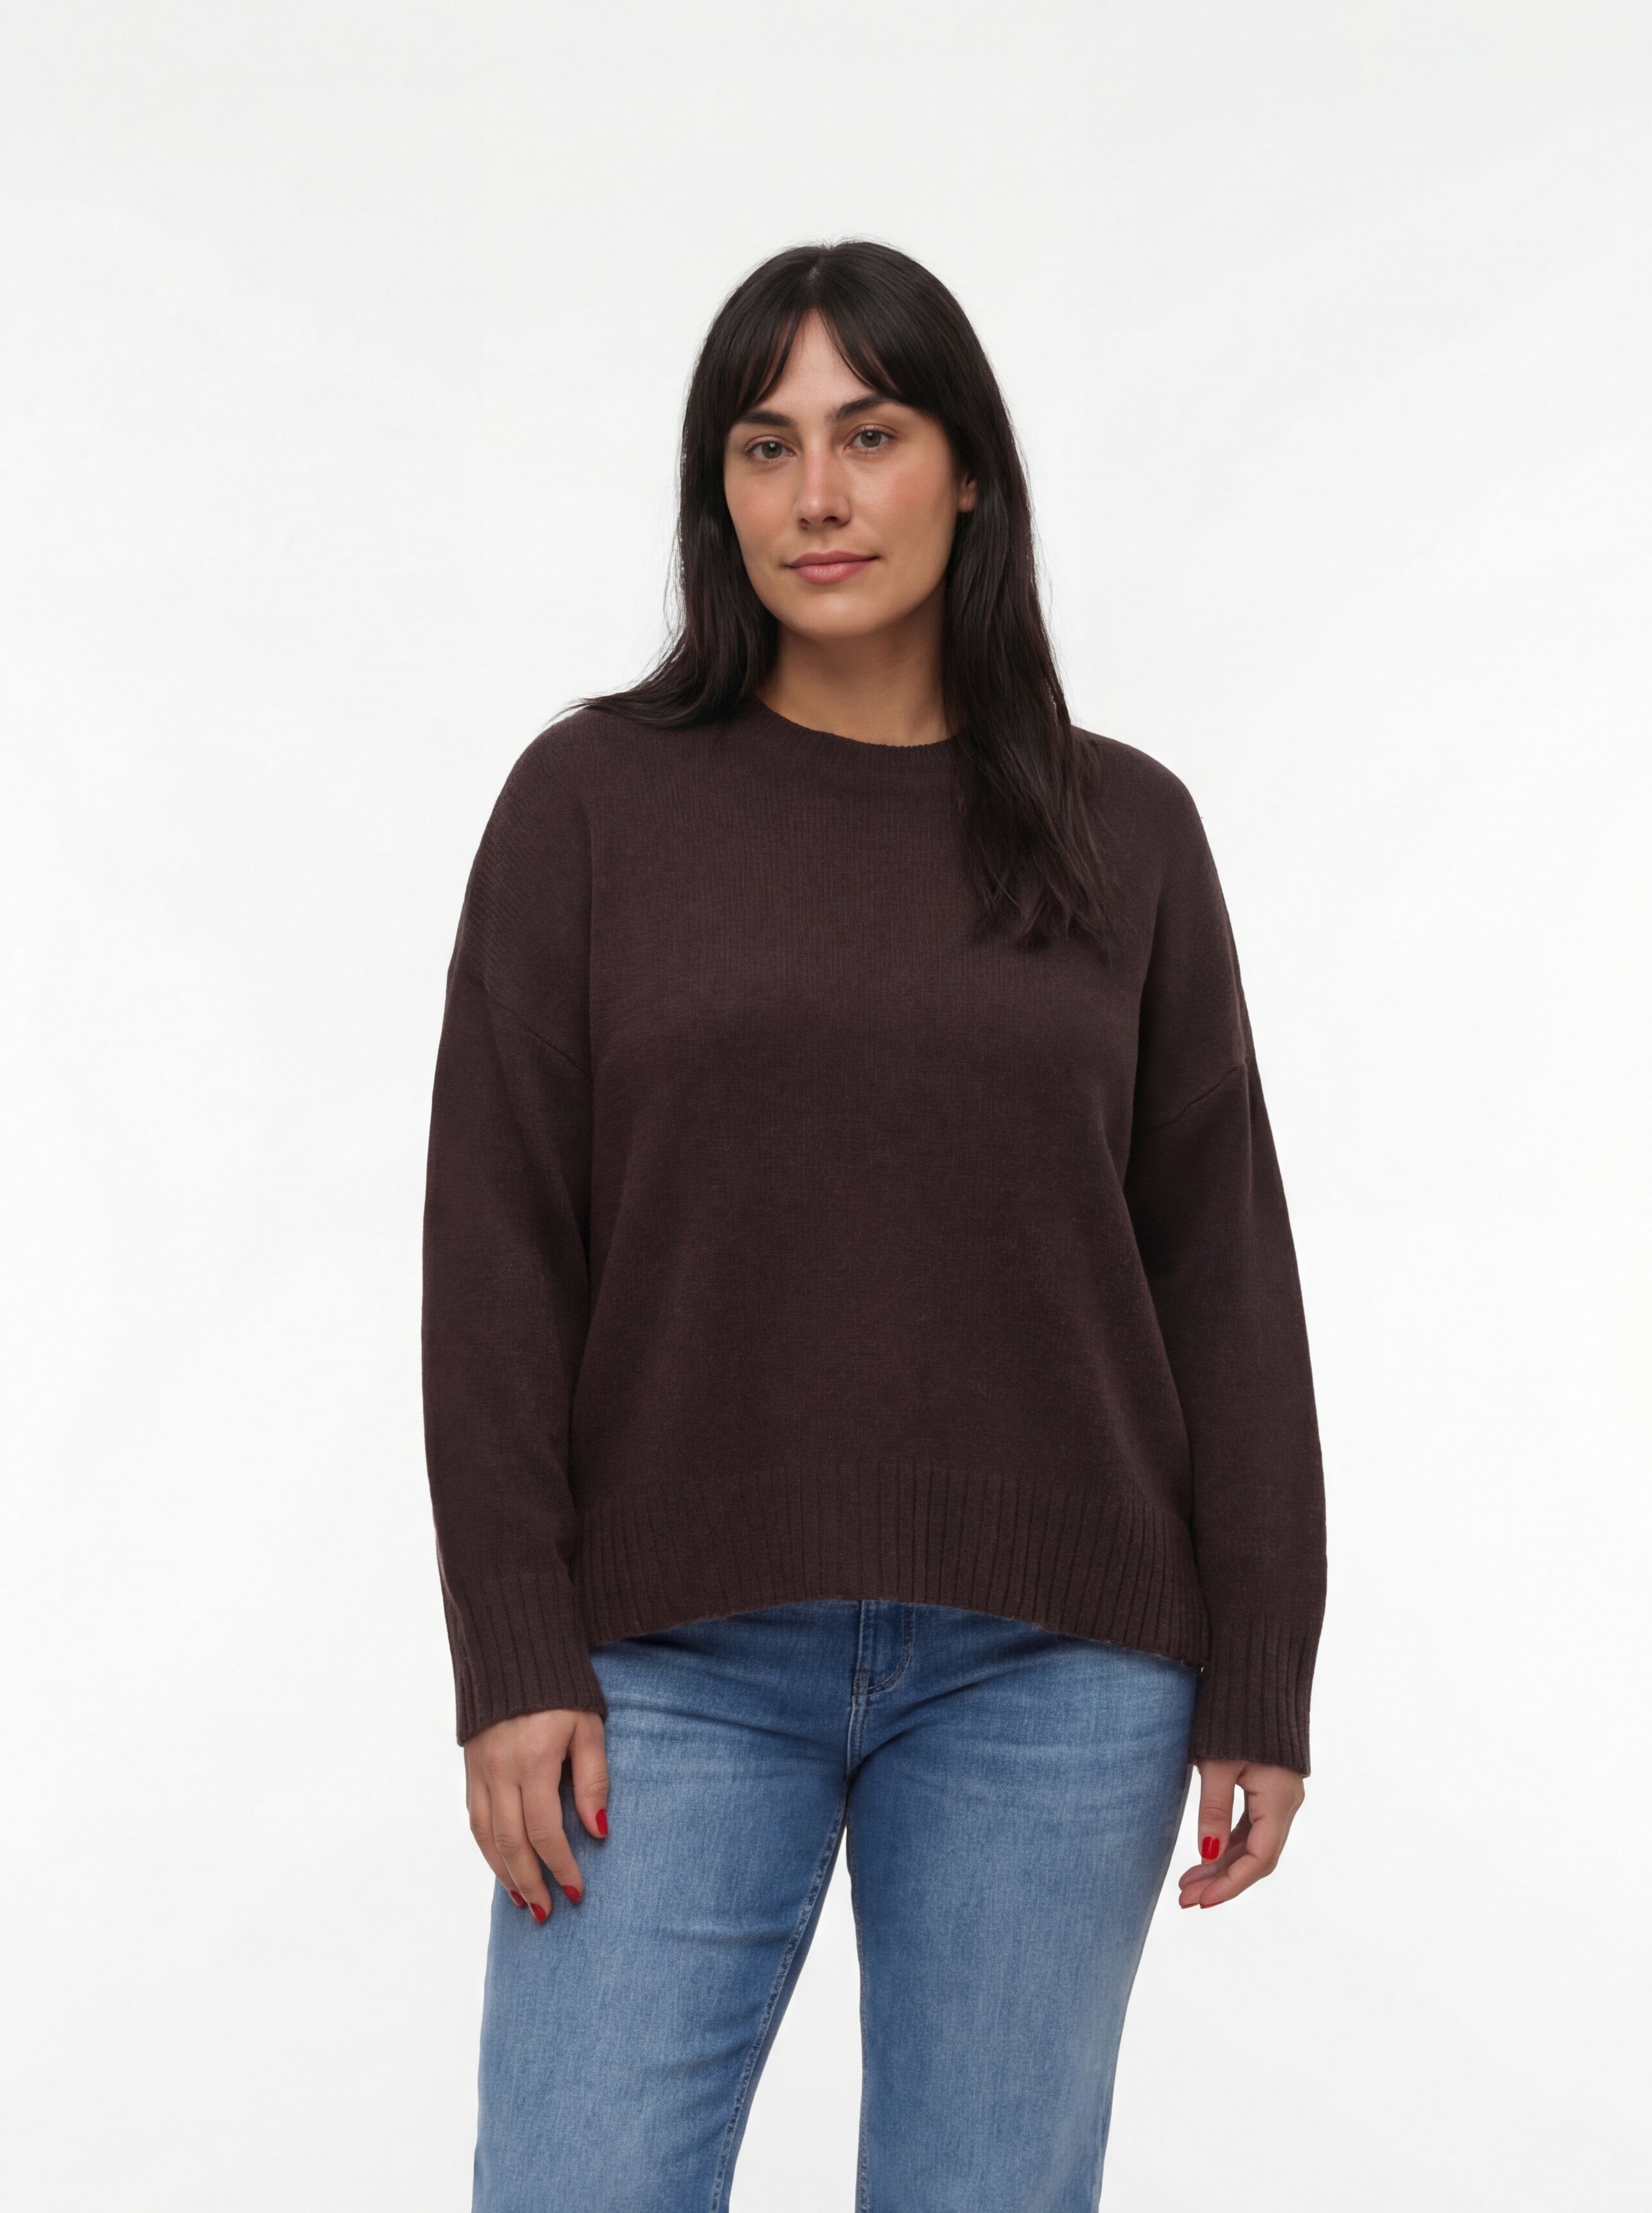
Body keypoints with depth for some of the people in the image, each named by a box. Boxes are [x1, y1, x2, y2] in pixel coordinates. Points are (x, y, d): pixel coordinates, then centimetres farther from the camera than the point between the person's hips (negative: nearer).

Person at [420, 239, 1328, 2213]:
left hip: (1047, 1670, 1)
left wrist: (1261, 1679, 2)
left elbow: (1223, 1271, 6)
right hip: (679, 1656, -1)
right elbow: (496, 1253, -1)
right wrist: (513, 1661, -8)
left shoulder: (1121, 830, 6)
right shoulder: (594, 798, 2)